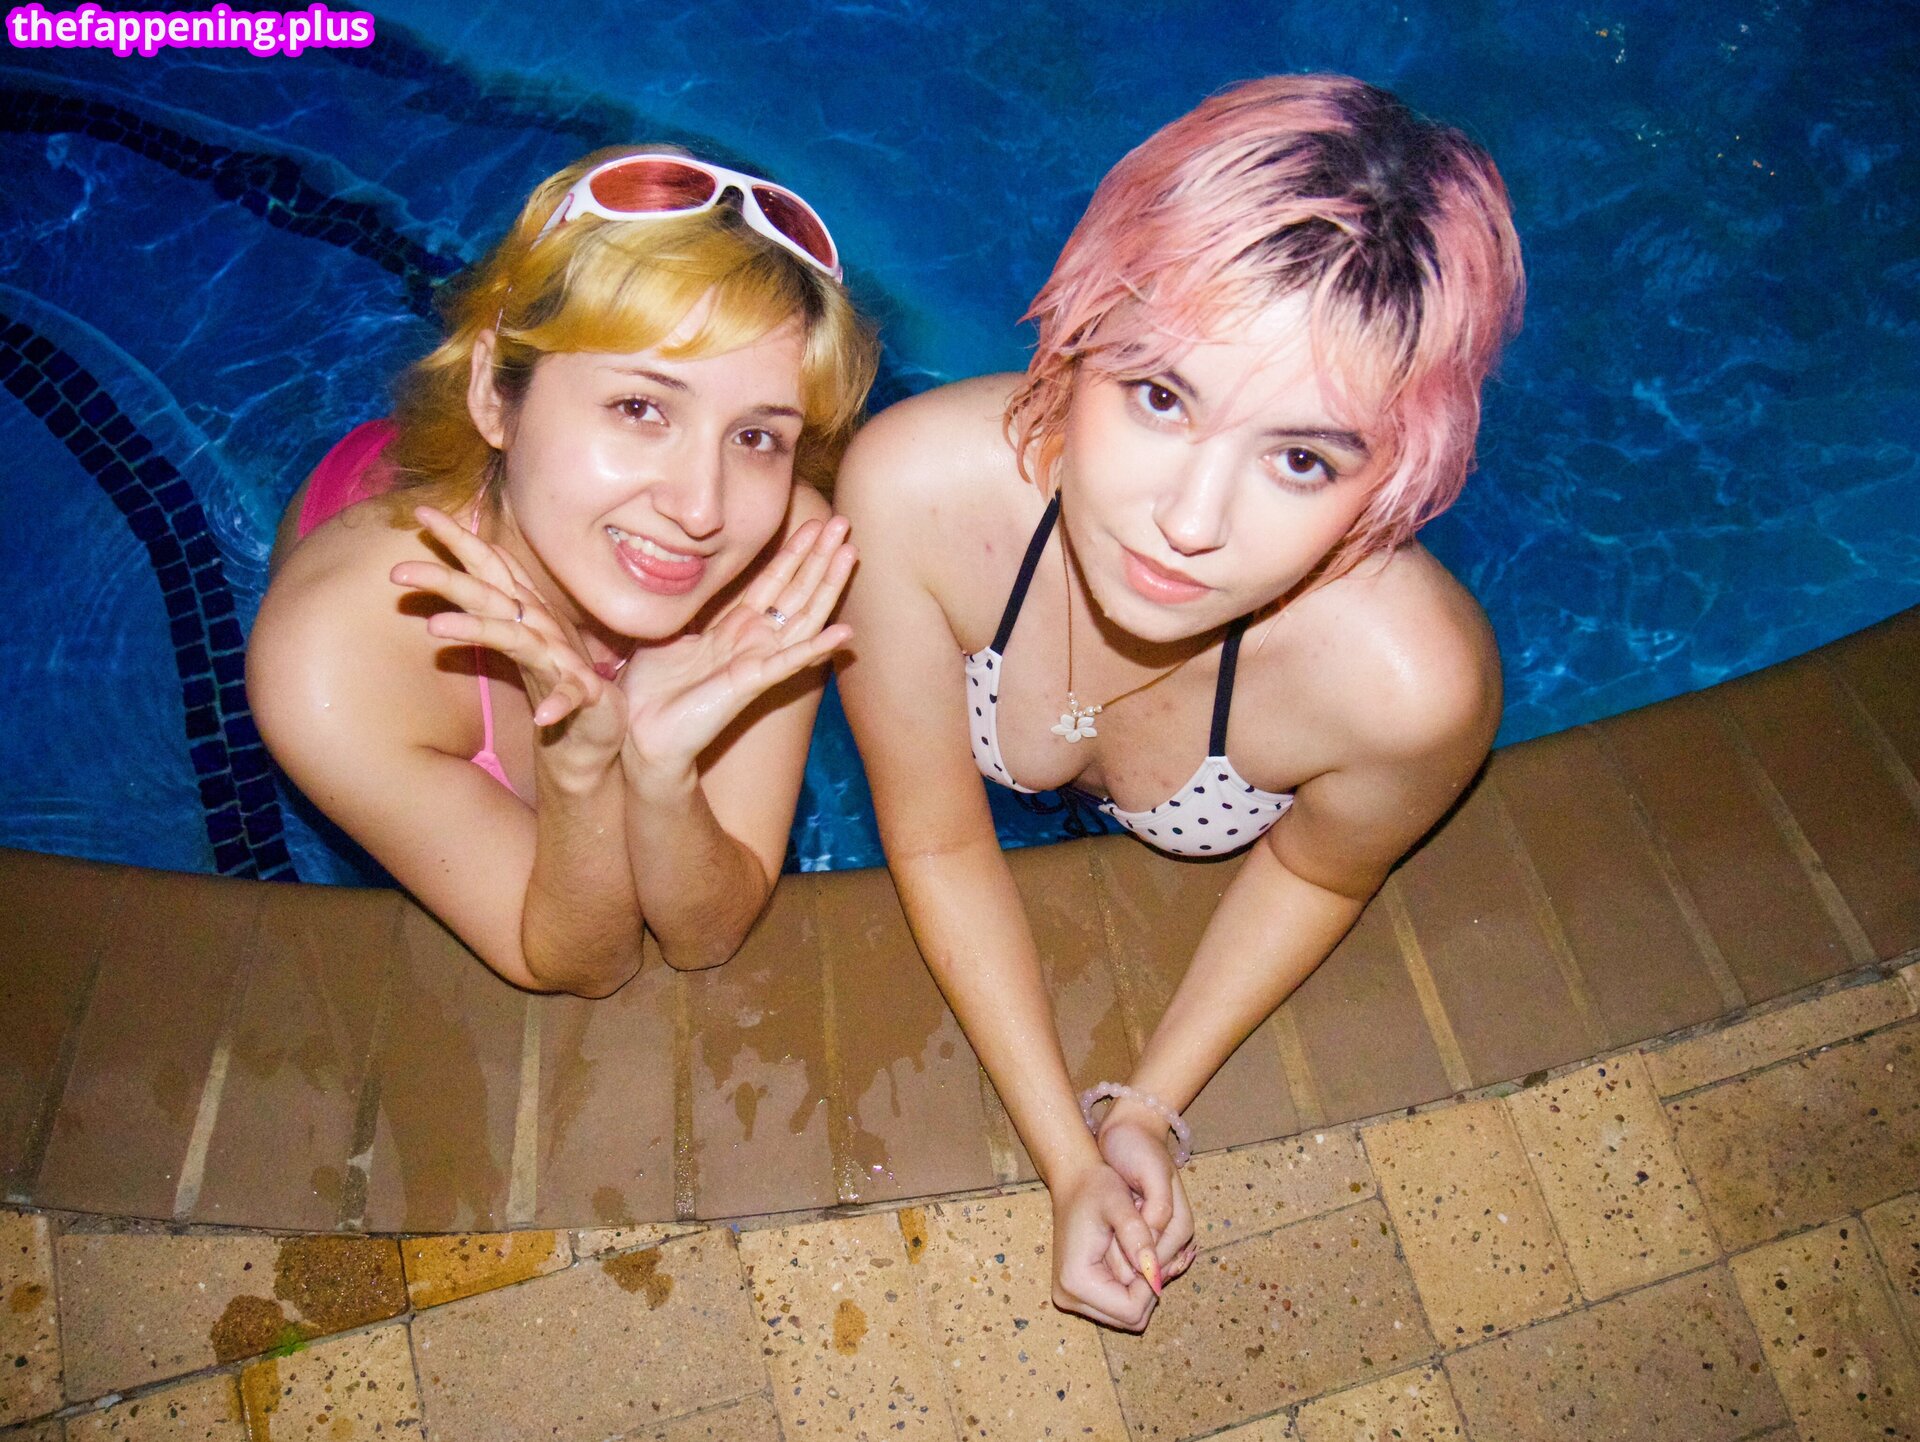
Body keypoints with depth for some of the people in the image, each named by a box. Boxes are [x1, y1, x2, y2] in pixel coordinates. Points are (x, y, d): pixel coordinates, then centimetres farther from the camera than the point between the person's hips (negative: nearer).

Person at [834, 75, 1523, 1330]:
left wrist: (1149, 1106, -15)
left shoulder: (1413, 681, -44)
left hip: (1202, 885, -1)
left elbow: (1316, 877, -18)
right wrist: (1068, 1155, -25)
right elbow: (937, 846, -26)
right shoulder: (914, 488, -42)